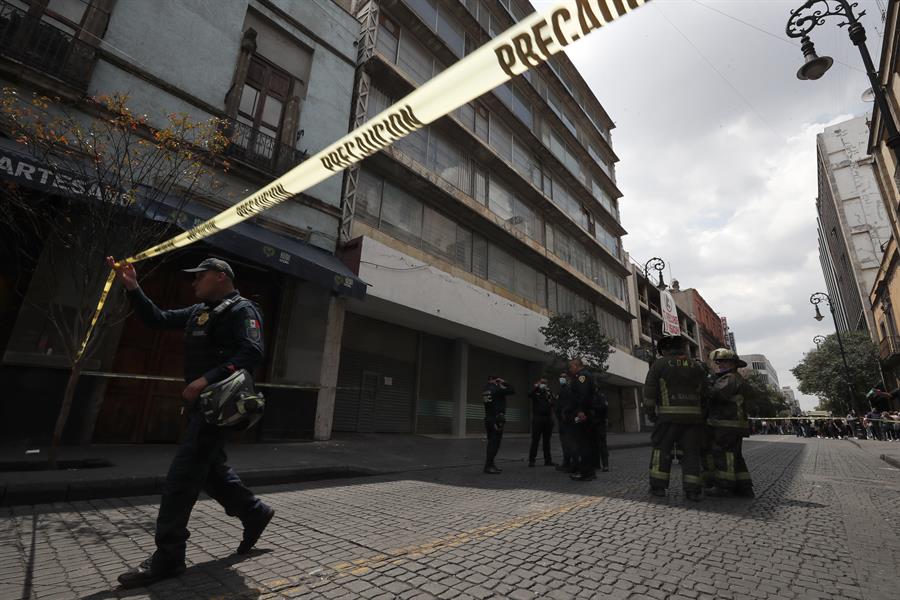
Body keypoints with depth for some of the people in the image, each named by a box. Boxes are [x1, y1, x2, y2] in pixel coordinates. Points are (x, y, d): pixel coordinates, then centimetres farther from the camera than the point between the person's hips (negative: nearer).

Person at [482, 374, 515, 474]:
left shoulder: (485, 390, 10)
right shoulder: (496, 388, -14)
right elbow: (512, 390, -9)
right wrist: (504, 383, 3)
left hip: (488, 419, 8)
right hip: (497, 419, -8)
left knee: (491, 443, 15)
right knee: (494, 443, -5)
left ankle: (490, 465, 21)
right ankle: (488, 466, -5)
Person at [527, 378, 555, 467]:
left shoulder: (549, 391, 12)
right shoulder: (535, 391, 4)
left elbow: (553, 404, 3)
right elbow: (529, 395, -18)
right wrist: (536, 386, -22)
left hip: (548, 418, 4)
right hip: (537, 418, -3)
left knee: (547, 440, 10)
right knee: (535, 440, -2)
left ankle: (548, 460, 17)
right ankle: (531, 460, 3)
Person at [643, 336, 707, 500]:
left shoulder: (659, 364, 2)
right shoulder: (697, 366, 15)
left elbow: (649, 390, -3)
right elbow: (705, 392, 13)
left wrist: (649, 411, 4)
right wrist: (703, 415, 18)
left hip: (668, 414, -3)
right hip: (694, 415, 3)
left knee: (661, 449, 4)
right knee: (691, 452, 8)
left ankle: (658, 486, 4)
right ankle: (692, 490, 6)